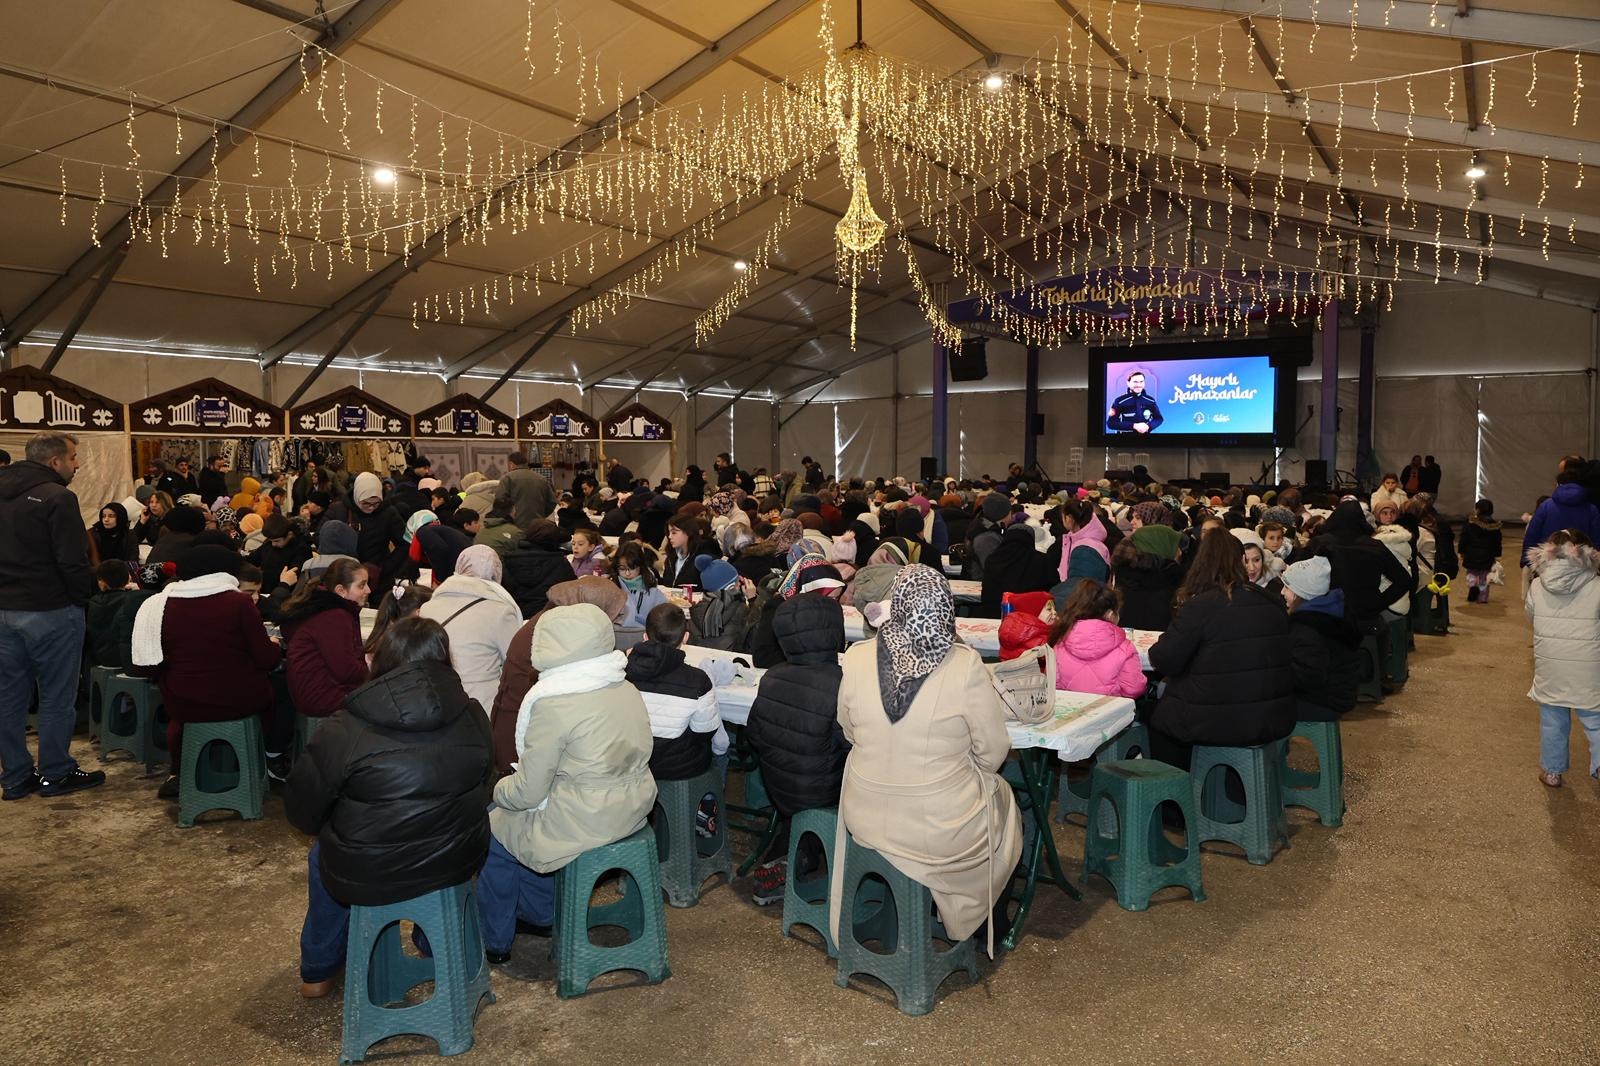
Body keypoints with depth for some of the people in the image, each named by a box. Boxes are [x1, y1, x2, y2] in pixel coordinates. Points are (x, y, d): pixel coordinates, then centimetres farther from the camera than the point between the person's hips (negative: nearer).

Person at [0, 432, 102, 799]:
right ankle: (55, 773, 13)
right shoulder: (57, 497, -16)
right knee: (56, 697, 4)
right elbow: (73, 562, -20)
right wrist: (86, 592, -4)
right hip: (50, 611, -8)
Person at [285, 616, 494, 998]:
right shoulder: (473, 717, -8)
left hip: (365, 879, -2)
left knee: (321, 854, 31)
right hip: (456, 865, 2)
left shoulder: (344, 731, -18)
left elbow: (301, 812, -7)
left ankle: (318, 971, 45)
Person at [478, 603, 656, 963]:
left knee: (492, 830, 16)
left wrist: (500, 790, 6)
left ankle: (495, 942, 30)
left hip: (582, 825, -8)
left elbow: (528, 792, -16)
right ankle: (540, 913, 41)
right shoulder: (628, 690, 1)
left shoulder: (552, 704, -21)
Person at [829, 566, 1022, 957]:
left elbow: (849, 733, 3)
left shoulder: (856, 660, -13)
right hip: (942, 829, -2)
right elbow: (993, 754, -11)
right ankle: (991, 925, 47)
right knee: (1001, 797, 29)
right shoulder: (966, 667, -21)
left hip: (865, 821, 3)